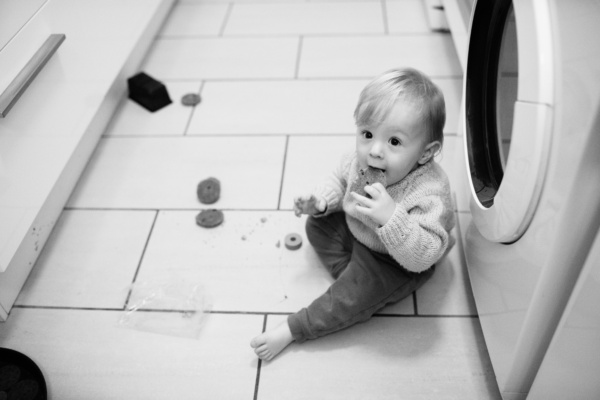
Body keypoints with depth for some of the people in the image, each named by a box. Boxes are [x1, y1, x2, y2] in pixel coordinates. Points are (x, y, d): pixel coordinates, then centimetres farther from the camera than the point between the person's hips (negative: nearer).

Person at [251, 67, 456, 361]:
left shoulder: (429, 193, -39)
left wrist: (391, 216, -57)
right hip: (358, 232, 7)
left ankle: (291, 330, -6)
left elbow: (423, 256, -43)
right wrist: (320, 201, -15)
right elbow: (341, 180, 4)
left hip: (398, 264, -7)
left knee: (359, 295, -21)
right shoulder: (362, 159, -19)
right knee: (318, 225, 8)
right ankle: (351, 274, -3)